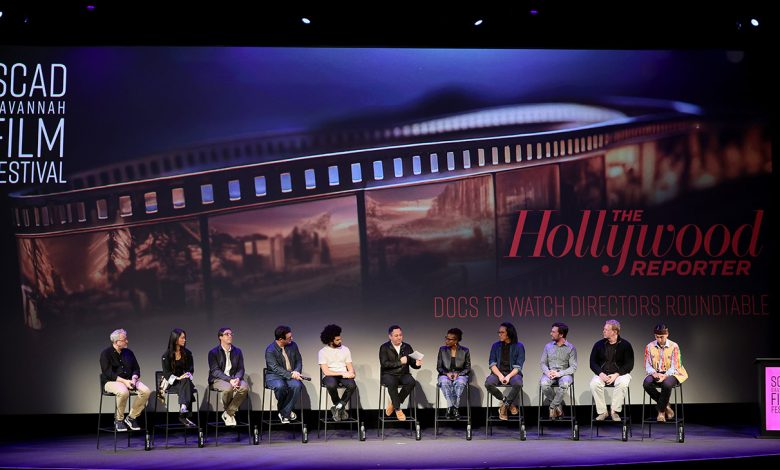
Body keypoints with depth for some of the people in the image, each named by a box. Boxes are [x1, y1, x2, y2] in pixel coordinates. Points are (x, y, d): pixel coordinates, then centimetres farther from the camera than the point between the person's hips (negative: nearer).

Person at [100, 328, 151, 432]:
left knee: (146, 391, -23)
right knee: (123, 392, -40)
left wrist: (134, 378, -10)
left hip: (129, 380, 5)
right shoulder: (106, 353, -3)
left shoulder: (128, 352, 15)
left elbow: (136, 369, 14)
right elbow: (108, 373, -13)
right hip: (111, 381, -5)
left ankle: (131, 417, -9)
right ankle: (118, 419, -17)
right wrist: (124, 381, -23)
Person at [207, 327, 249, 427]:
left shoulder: (237, 352, 13)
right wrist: (229, 380, -23)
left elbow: (240, 369, 8)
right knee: (228, 388, -38)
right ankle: (227, 409, -7)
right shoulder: (213, 352, 0)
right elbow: (215, 371, -9)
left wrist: (237, 379, -16)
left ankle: (229, 413, -14)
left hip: (234, 378, 4)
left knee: (244, 387, -30)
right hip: (218, 380, -4)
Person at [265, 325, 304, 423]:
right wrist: (290, 375, -27)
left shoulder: (293, 345, 3)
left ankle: (284, 413, -19)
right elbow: (276, 368, -18)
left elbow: (299, 361, 10)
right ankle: (288, 411, -11)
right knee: (280, 386, -38)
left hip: (291, 375, 4)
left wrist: (296, 372, -11)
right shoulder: (270, 350, -12)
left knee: (297, 385, -30)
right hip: (274, 376, -4)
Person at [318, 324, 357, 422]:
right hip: (329, 377, -3)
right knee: (331, 385, -39)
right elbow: (326, 372, -11)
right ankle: (340, 407, -11)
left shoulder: (345, 349, 10)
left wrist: (350, 373, -17)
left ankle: (338, 407, -11)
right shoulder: (322, 352, -2)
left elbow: (350, 368, 8)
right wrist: (343, 374, -18)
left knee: (352, 385, -32)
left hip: (344, 376, 3)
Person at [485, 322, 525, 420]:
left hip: (513, 373, -2)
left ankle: (504, 407, -16)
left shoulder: (519, 346, 1)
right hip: (498, 372, 2)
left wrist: (508, 376, -21)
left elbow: (518, 366, -4)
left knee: (518, 384, -37)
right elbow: (492, 364, 2)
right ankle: (509, 403, -10)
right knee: (488, 383, -31)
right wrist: (500, 375, -16)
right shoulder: (496, 346, 9)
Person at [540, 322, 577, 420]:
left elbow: (573, 367, -5)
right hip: (550, 373, 2)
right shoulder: (548, 346, 10)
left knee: (564, 384, -38)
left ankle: (553, 406, -18)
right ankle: (559, 404, -10)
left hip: (564, 374, -2)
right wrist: (547, 372, -14)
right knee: (544, 383, -33)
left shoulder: (571, 348, 0)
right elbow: (542, 363, 9)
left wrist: (559, 373, -19)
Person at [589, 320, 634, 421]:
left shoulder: (625, 345, -1)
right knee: (594, 383, -30)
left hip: (619, 373, -2)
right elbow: (592, 362, 6)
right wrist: (600, 373, -13)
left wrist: (616, 374, -17)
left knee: (622, 383, -36)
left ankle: (615, 412, -22)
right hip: (602, 374, 2)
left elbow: (629, 364, -4)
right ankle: (602, 412, -19)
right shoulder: (599, 344, 7)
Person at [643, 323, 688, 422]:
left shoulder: (674, 346, -4)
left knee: (667, 384, -39)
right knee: (646, 383, -31)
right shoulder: (649, 347, 4)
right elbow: (647, 365, 2)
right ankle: (666, 406, -10)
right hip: (656, 374, 3)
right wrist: (654, 373, -20)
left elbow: (674, 367, -8)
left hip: (671, 374, -3)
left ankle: (661, 410, -15)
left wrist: (665, 375, -25)